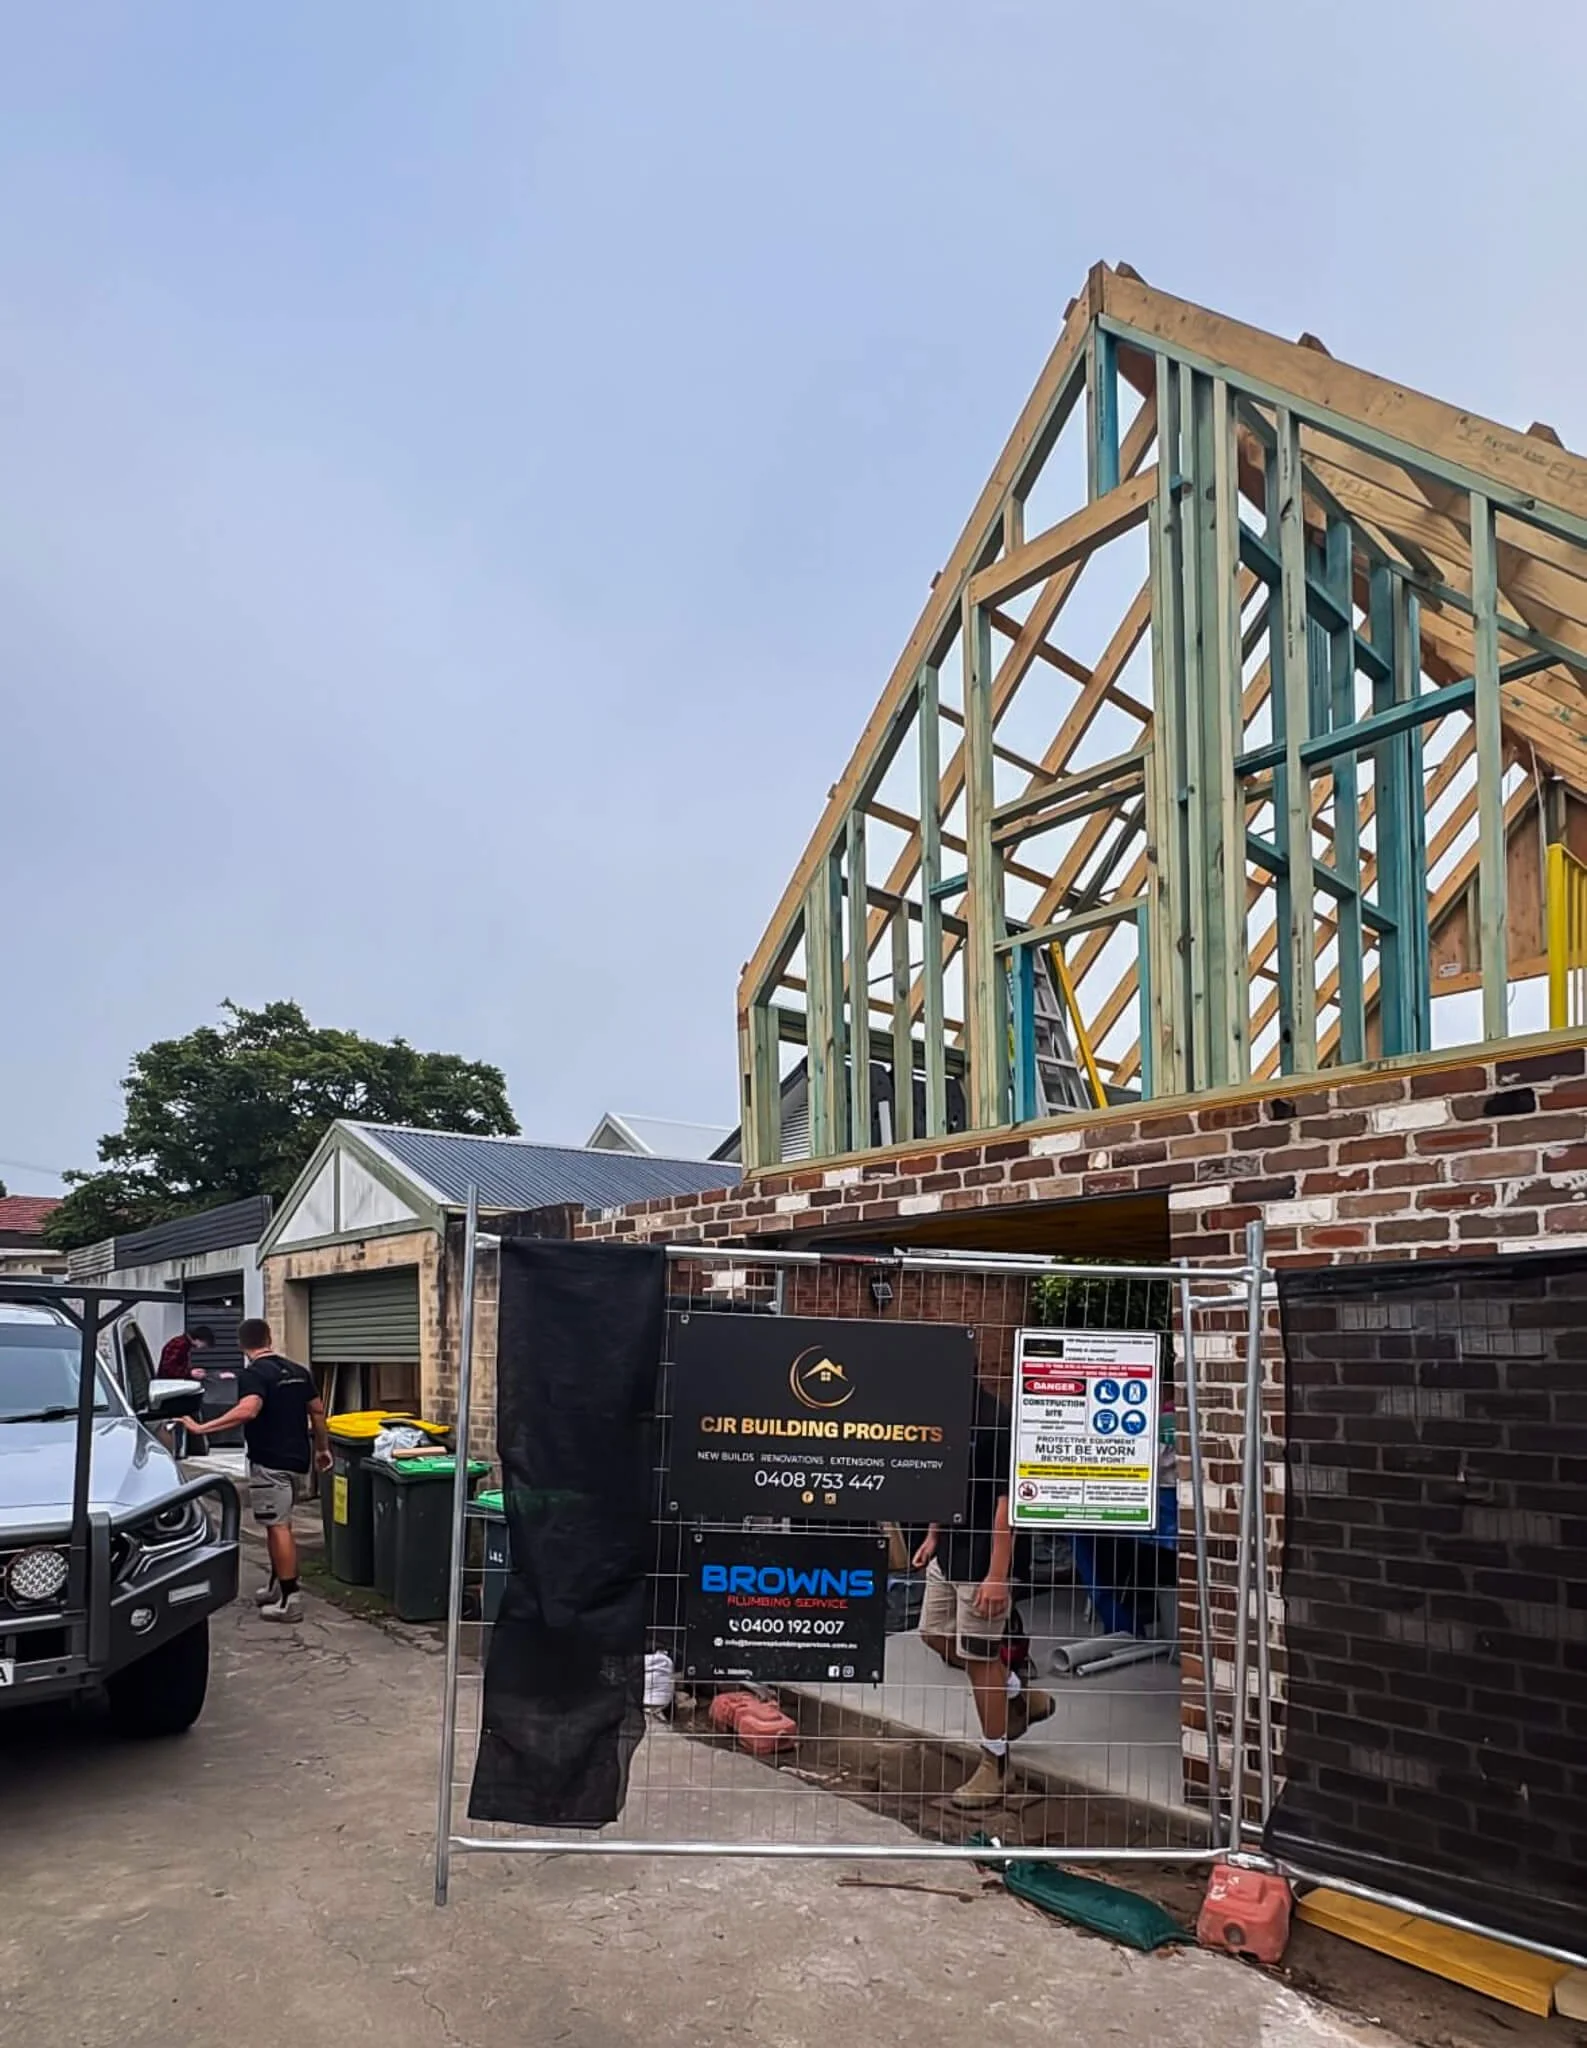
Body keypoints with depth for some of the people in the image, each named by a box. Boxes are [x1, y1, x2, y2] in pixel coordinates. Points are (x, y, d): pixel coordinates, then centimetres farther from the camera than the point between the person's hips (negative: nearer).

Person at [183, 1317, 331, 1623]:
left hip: (270, 1462, -8)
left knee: (278, 1527, -5)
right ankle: (277, 1585, 28)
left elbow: (248, 1410, -32)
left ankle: (290, 1600, -5)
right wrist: (322, 1448, 24)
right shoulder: (298, 1371, 11)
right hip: (297, 1458, 8)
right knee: (280, 1523, 20)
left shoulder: (253, 1374, -13)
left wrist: (203, 1428, -33)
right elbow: (317, 1411, 14)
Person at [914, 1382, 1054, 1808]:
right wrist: (933, 1537, 18)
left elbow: (1006, 1500, -23)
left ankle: (995, 1764, 20)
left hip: (985, 1559, -9)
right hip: (951, 1550, 9)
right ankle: (1021, 1698, 35)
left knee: (979, 1655, 2)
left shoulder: (995, 1422, -23)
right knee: (936, 1634, 19)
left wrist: (997, 1574, -23)